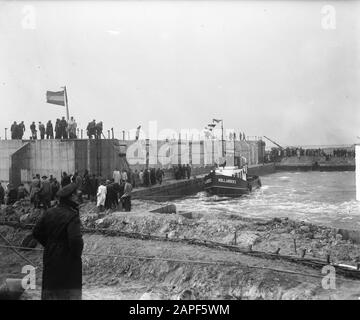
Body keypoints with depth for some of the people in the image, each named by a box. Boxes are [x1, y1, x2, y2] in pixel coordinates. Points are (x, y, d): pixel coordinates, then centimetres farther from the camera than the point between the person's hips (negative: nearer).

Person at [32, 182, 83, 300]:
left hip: (50, 259, 6)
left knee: (50, 290, 18)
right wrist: (77, 254, -12)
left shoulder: (49, 213, 1)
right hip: (68, 261, -6)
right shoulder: (72, 216, -21)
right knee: (71, 291, 8)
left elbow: (36, 232, 8)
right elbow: (76, 239, -30)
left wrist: (48, 245, 13)